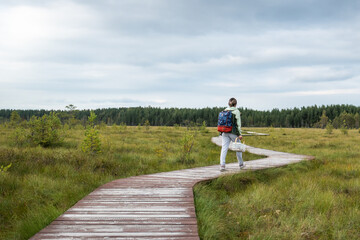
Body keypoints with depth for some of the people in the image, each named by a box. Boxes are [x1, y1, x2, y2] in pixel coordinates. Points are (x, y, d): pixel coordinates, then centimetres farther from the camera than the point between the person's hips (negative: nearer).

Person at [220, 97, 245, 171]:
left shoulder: (224, 111, 6)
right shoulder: (236, 111, -7)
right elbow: (238, 123, -11)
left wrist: (221, 132, 18)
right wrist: (239, 134, -9)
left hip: (225, 132, 3)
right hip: (233, 132, -3)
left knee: (224, 148, 1)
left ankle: (222, 165, -11)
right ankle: (241, 164, 28)